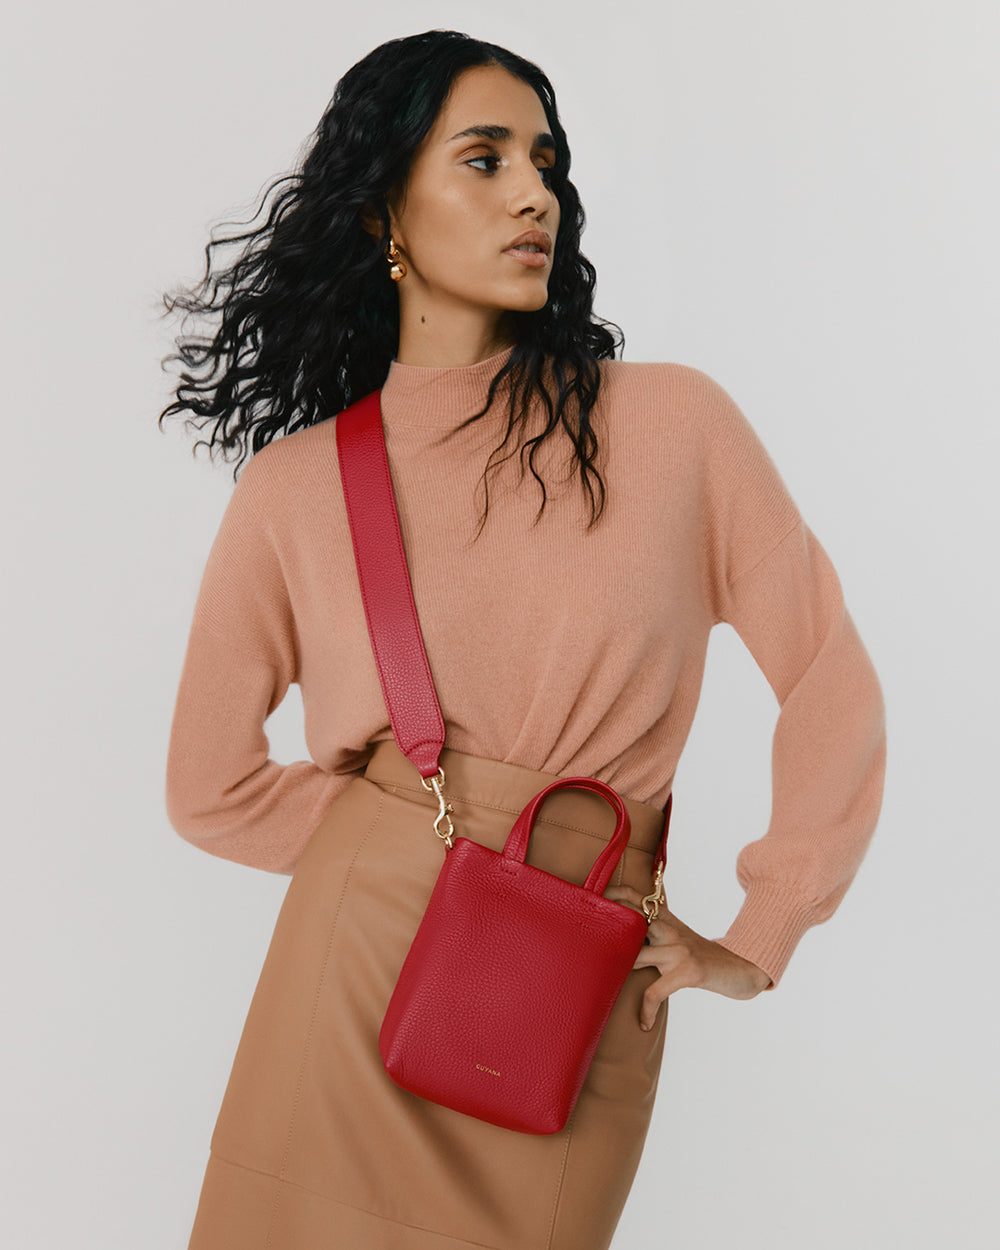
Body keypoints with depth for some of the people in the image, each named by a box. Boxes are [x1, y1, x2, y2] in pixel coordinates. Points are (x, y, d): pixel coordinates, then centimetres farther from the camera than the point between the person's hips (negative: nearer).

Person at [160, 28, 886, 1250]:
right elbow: (211, 788, 9)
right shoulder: (295, 486, 1)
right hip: (355, 976, 1)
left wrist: (756, 944, 3)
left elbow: (833, 691, 3)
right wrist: (399, 842, 5)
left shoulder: (674, 423, -2)